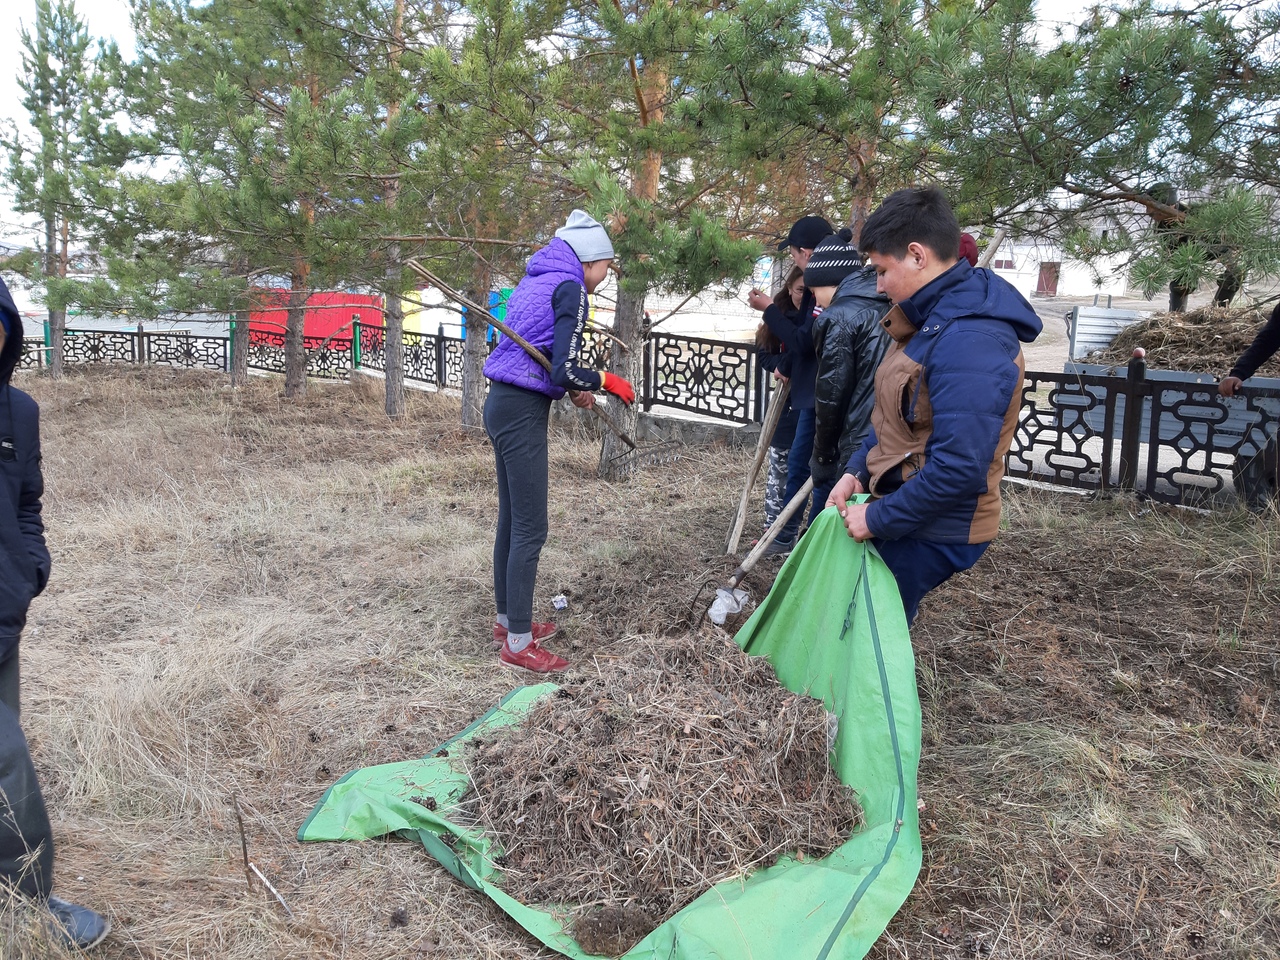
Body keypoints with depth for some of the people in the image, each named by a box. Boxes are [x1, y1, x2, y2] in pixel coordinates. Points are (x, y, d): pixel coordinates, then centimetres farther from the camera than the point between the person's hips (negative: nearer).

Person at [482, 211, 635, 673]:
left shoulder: (536, 280, 18)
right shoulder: (570, 288, -10)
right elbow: (565, 369, -18)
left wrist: (571, 387, 14)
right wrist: (607, 382, -2)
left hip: (502, 404, 10)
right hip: (522, 413, -10)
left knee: (511, 521, 17)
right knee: (530, 529, -4)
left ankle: (508, 620, 29)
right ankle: (518, 643, 4)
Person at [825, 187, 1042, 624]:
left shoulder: (970, 342, -27)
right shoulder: (931, 317, 7)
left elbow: (960, 469, -30)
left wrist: (878, 519, -21)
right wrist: (857, 472, 4)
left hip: (930, 532, -9)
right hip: (896, 508, 10)